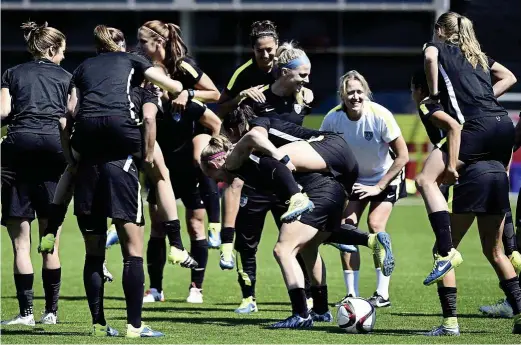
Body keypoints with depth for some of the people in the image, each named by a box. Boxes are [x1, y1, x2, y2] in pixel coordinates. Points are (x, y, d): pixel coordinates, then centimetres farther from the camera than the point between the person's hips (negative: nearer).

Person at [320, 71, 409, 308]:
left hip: (385, 178, -3)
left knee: (375, 225, -19)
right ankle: (352, 294, -3)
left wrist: (379, 187, -21)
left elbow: (403, 156, -20)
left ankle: (383, 294, -13)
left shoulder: (380, 116, -27)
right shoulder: (333, 118, -20)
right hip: (354, 180, 3)